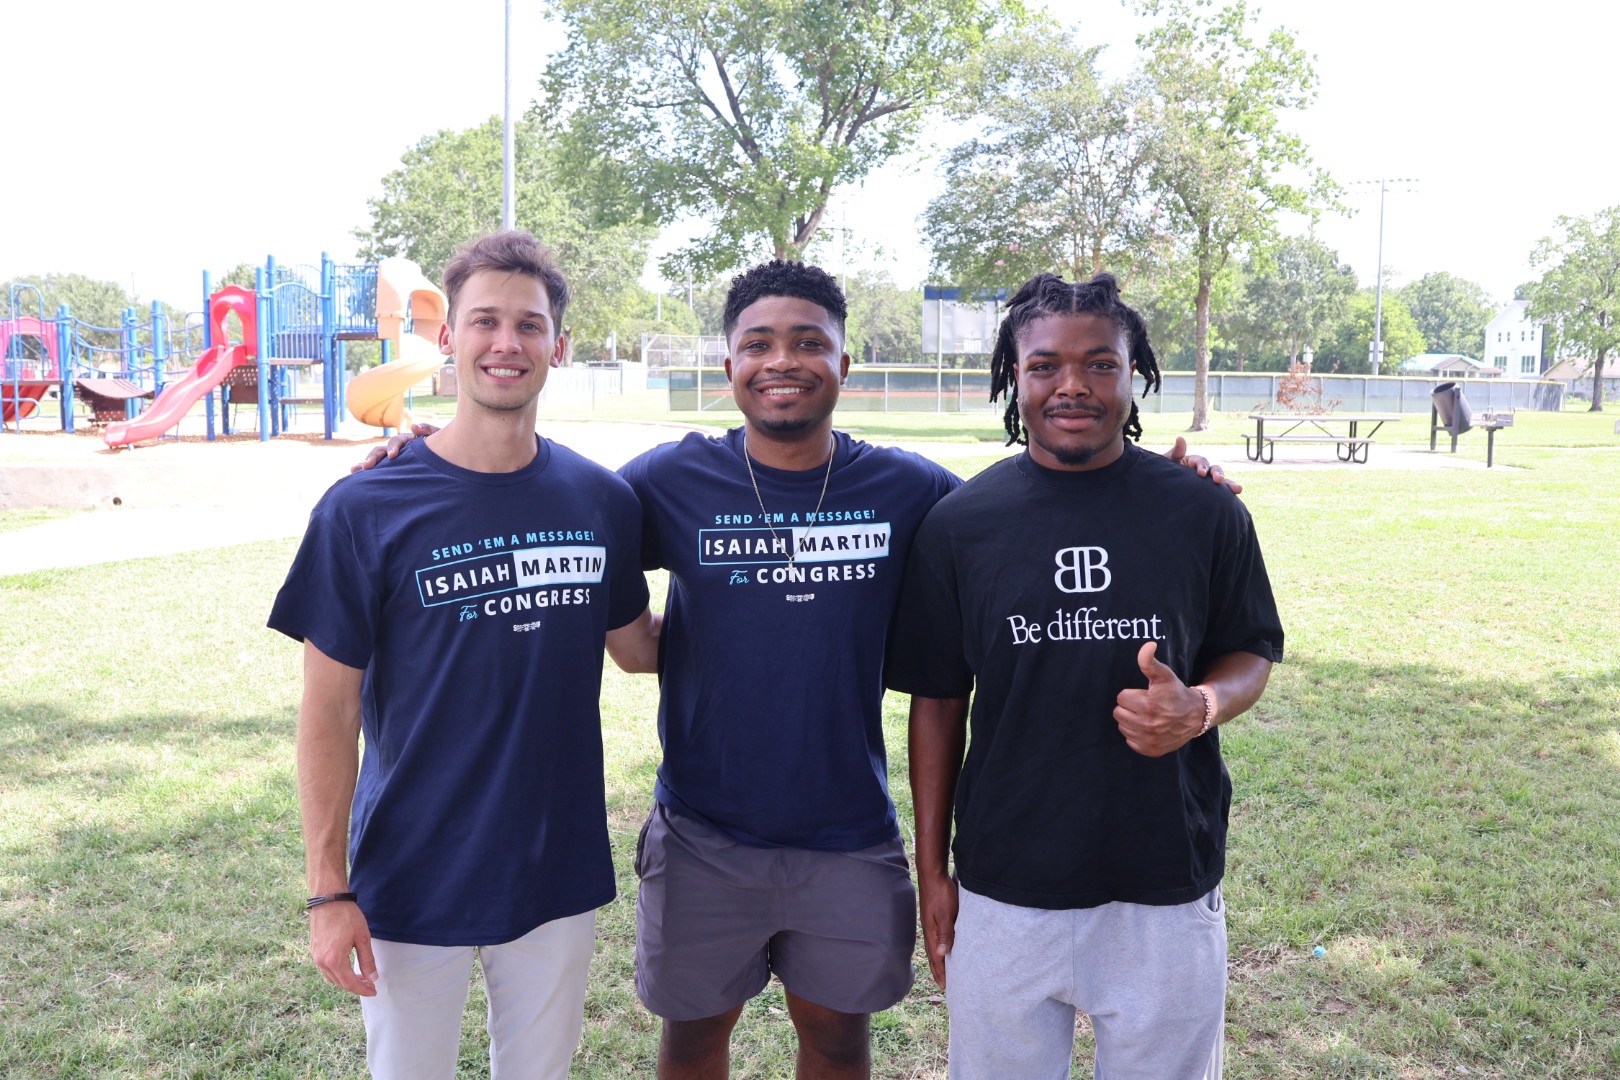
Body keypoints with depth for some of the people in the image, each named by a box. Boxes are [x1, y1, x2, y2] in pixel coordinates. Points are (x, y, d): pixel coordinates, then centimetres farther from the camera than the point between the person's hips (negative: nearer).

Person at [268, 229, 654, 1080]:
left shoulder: (602, 500, -3)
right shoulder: (364, 509, -12)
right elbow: (330, 710, -9)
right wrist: (329, 891, -9)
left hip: (560, 874, 3)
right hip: (412, 884, -2)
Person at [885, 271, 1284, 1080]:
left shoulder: (1205, 512, -4)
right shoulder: (959, 522, -4)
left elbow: (1250, 655, 7)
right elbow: (937, 701, 2)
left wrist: (1200, 707, -17)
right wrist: (932, 870, 3)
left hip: (1168, 889, 0)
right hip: (1004, 892, 0)